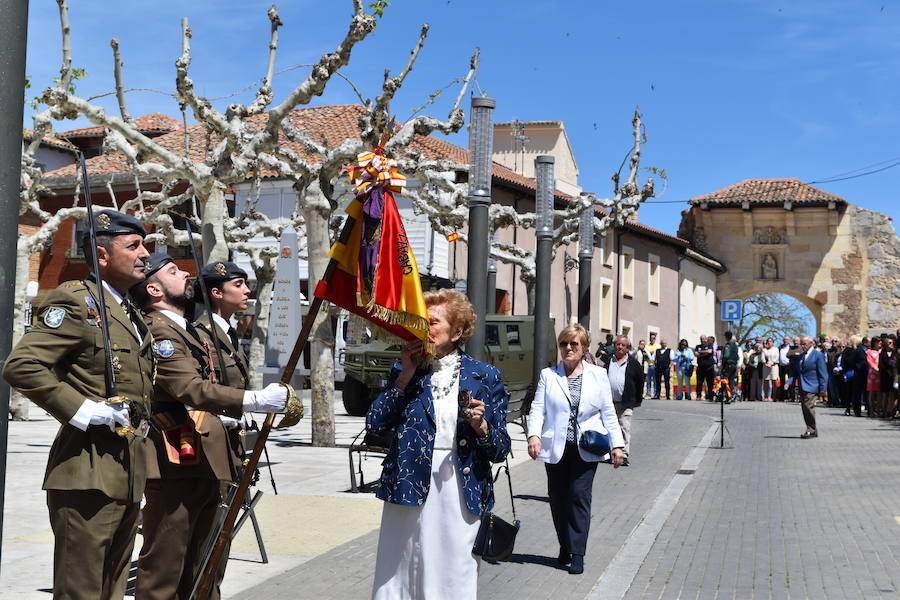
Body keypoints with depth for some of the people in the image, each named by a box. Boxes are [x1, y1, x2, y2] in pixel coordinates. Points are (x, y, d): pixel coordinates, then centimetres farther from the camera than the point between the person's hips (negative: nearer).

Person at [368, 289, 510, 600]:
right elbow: (375, 423, -4)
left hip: (461, 493, -1)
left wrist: (481, 425, -19)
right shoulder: (405, 370, 8)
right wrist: (406, 374, -7)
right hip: (408, 489, 1)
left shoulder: (484, 376, 2)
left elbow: (500, 450, 2)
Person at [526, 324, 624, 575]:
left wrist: (616, 444, 2)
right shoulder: (548, 375, 4)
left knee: (579, 496, -7)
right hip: (556, 448, 1)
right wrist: (534, 435, -19)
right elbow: (538, 408, -2)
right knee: (558, 498, 6)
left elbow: (608, 412, 7)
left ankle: (577, 554, -1)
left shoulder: (598, 375, 6)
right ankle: (565, 547, 23)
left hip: (586, 448, -1)